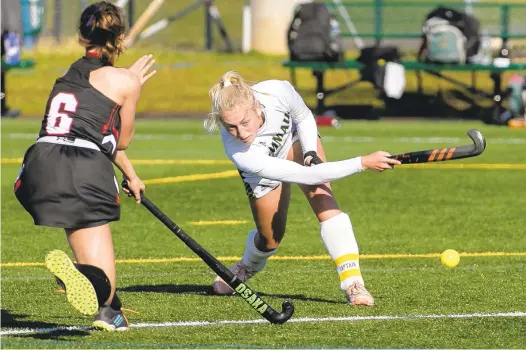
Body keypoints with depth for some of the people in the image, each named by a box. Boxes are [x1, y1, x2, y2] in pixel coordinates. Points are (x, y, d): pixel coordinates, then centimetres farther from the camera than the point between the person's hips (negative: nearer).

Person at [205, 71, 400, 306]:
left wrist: (311, 153, -28)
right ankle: (246, 268, 42)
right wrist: (363, 163, -48)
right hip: (265, 167, -1)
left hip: (297, 138, 1)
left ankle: (353, 284, -22)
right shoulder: (240, 154, -45)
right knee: (270, 238, 6)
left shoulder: (277, 92, -40)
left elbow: (304, 117, -12)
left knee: (322, 198, -21)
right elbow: (306, 175, -45)